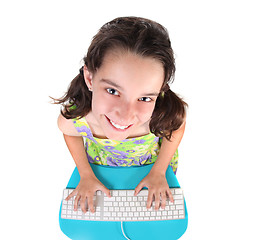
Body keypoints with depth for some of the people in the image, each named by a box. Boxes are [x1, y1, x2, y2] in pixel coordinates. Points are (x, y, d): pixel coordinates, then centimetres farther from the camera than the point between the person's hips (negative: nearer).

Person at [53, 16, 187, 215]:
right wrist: (86, 175, -8)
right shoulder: (72, 119, -39)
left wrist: (158, 172, -12)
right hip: (102, 167, 1)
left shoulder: (168, 113, -42)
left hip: (153, 163, 0)